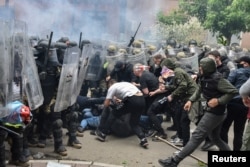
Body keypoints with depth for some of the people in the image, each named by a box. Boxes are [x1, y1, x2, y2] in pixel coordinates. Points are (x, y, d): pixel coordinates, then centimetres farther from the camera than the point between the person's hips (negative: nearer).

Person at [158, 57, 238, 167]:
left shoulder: (217, 79, -22)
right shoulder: (204, 77, 3)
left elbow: (233, 91, -22)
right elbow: (199, 90, 17)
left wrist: (218, 101, -26)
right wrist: (190, 100, 4)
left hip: (215, 113, -10)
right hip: (215, 112, 10)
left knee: (197, 136, -8)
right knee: (215, 138, 22)